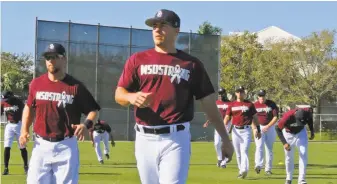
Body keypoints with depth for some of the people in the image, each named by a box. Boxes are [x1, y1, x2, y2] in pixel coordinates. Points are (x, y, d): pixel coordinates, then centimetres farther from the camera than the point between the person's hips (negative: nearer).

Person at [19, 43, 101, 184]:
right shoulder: (36, 83, 5)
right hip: (41, 144, 3)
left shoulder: (75, 86, -5)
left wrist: (86, 124, -19)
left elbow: (93, 109, 1)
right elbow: (29, 107, 19)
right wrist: (24, 130, 6)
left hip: (66, 146, -3)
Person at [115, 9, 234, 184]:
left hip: (176, 139, -2)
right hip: (145, 138, 2)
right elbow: (119, 94, 7)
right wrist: (132, 97, -17)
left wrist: (225, 138, 3)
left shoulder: (191, 64, 6)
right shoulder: (137, 60, 9)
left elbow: (208, 102, 6)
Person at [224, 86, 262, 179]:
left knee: (244, 151, -14)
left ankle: (244, 170, -22)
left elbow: (255, 117, 5)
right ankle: (241, 170, 18)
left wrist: (258, 130, 2)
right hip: (235, 130, 3)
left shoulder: (249, 104, 3)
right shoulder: (232, 105, 8)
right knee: (238, 152, 8)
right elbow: (227, 117, 6)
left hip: (246, 130, -3)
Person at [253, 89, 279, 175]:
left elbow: (275, 117, -6)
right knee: (259, 147, -17)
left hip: (270, 127, 1)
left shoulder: (272, 104, -3)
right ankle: (258, 166, -31)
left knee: (269, 149, 7)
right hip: (259, 127, -1)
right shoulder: (254, 105, 0)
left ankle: (268, 169, 14)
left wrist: (267, 126, -16)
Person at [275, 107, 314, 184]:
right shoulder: (288, 116, -37)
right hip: (288, 133, -2)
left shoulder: (307, 112, -29)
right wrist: (284, 143, -33)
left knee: (303, 154, -11)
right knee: (289, 157, 6)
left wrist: (312, 132, 0)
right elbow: (278, 128, -26)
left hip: (301, 132, 2)